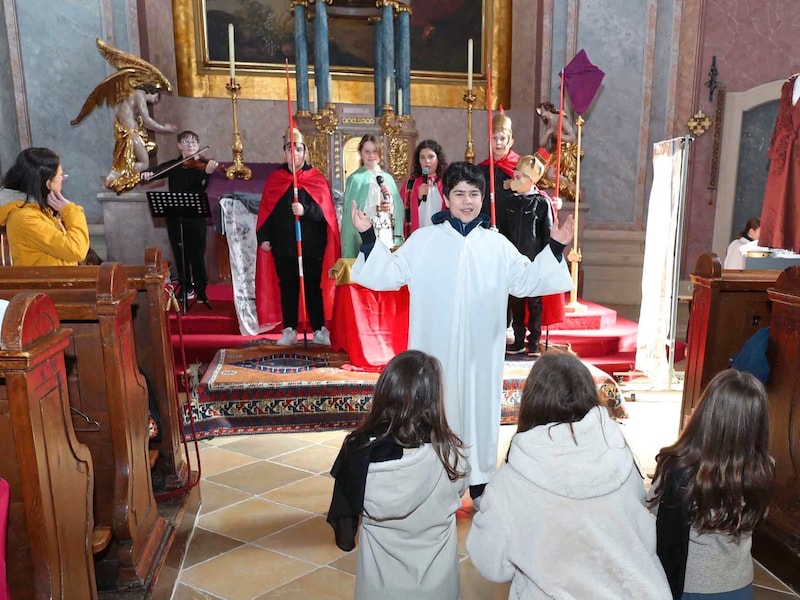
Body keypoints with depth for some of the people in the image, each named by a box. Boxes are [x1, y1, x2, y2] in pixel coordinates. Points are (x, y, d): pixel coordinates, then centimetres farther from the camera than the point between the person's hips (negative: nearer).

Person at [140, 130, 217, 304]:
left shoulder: (201, 165, -1)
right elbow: (156, 171, 1)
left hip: (195, 217, -4)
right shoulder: (172, 165, 11)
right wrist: (146, 174, -21)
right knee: (180, 254, 10)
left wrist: (207, 172, -36)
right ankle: (186, 287, 23)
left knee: (197, 254, -4)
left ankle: (201, 289, 5)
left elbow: (202, 187, -17)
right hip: (175, 217, 4)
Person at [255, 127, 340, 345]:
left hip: (311, 244, -2)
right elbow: (266, 210, 7)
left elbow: (324, 211, -7)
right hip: (283, 244, 2)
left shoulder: (317, 179, 3)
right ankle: (289, 330, 15)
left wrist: (305, 210, -24)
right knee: (287, 287, 7)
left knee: (313, 287, 2)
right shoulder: (274, 179, 10)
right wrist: (264, 237, -1)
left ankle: (319, 330, 10)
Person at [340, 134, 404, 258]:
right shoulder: (355, 179, 0)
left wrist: (390, 197, -9)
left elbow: (399, 208, 8)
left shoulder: (388, 178, 13)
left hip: (387, 234, 4)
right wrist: (375, 209, -15)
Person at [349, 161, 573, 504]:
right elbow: (389, 275, 1)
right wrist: (368, 237, -8)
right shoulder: (422, 240, 1)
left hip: (480, 351, 1)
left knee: (479, 409, 11)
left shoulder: (497, 245, 4)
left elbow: (528, 280, 5)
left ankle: (480, 482, 30)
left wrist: (554, 248, -6)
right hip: (435, 350, -1)